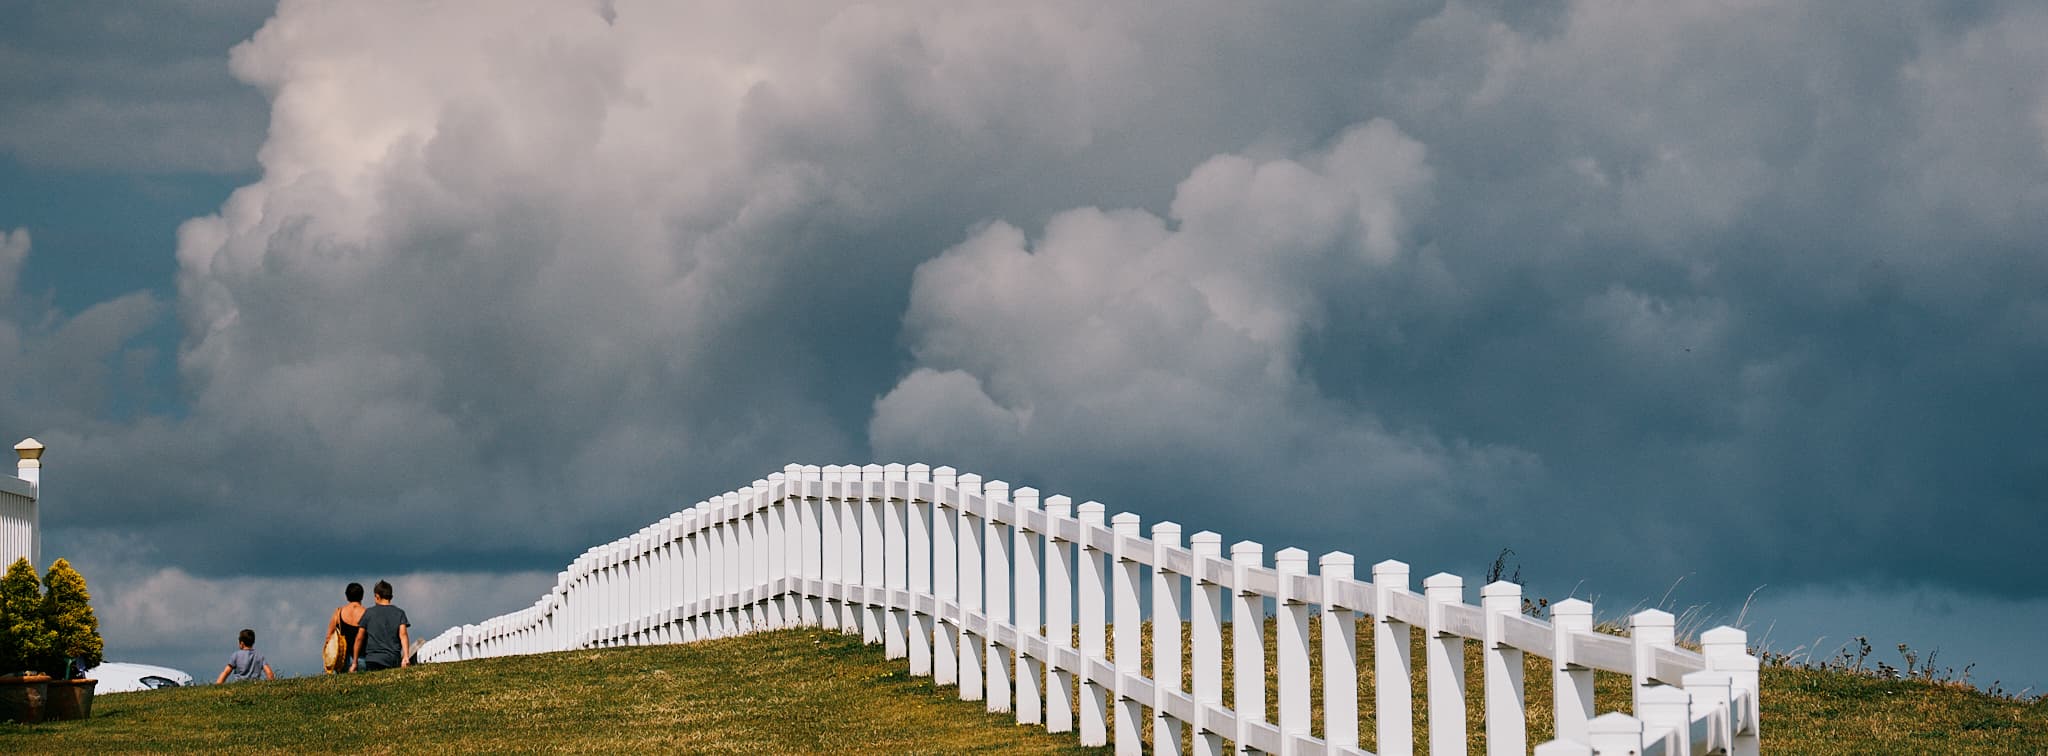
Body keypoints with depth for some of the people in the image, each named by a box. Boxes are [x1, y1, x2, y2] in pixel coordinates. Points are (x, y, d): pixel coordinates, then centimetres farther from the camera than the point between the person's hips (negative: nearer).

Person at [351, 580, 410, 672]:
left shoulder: (369, 612, 11)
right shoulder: (399, 613, 11)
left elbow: (359, 638, 11)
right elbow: (403, 635, -3)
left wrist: (354, 663, 16)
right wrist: (406, 656, -12)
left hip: (373, 660, -1)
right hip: (393, 661, 1)